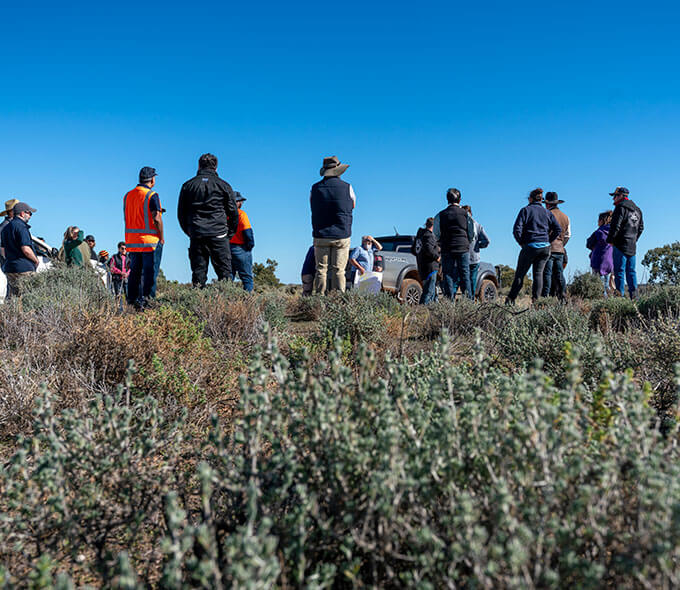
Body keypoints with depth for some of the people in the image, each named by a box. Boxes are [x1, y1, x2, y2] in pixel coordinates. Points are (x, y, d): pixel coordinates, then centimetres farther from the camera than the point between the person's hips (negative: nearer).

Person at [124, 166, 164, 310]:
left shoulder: (128, 195, 12)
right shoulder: (152, 195, -10)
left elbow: (127, 217, 14)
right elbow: (157, 218, -15)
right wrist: (161, 237, -7)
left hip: (131, 240, 6)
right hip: (149, 240, -6)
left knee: (134, 271, 12)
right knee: (148, 271, -2)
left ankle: (131, 300, 15)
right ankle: (143, 299, -6)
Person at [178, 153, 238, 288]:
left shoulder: (188, 185, 10)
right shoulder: (223, 185, 4)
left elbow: (181, 213, 13)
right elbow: (233, 212, 5)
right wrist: (229, 234, 15)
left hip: (196, 235, 2)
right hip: (219, 235, -2)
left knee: (198, 271, 6)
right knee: (224, 271, 0)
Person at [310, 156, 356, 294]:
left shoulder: (314, 189, 1)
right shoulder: (347, 187, -4)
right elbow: (353, 206, 13)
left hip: (320, 236, 2)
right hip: (342, 236, -1)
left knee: (321, 271, 5)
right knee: (338, 271, 0)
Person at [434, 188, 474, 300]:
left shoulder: (441, 215, 2)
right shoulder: (465, 214, 3)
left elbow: (436, 234, 0)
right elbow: (471, 234, 4)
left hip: (447, 249, 0)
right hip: (463, 248, 0)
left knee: (448, 275, 2)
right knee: (465, 275, 5)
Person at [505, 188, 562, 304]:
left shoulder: (525, 210, 1)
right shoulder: (547, 212, 12)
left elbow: (517, 230, -9)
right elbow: (558, 229, 5)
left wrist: (522, 243, 3)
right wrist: (547, 240, 11)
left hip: (530, 246, -3)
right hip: (545, 247, 3)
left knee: (520, 274, 4)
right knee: (538, 273, 7)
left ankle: (510, 299, 4)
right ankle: (535, 299, -1)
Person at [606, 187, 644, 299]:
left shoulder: (621, 207, -10)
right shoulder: (637, 209, 18)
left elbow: (615, 226, -16)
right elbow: (641, 227, 21)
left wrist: (610, 240, -8)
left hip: (621, 244, -8)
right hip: (632, 246, 8)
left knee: (619, 271, -6)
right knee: (631, 271, 11)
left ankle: (620, 294, -8)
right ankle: (634, 295, 9)